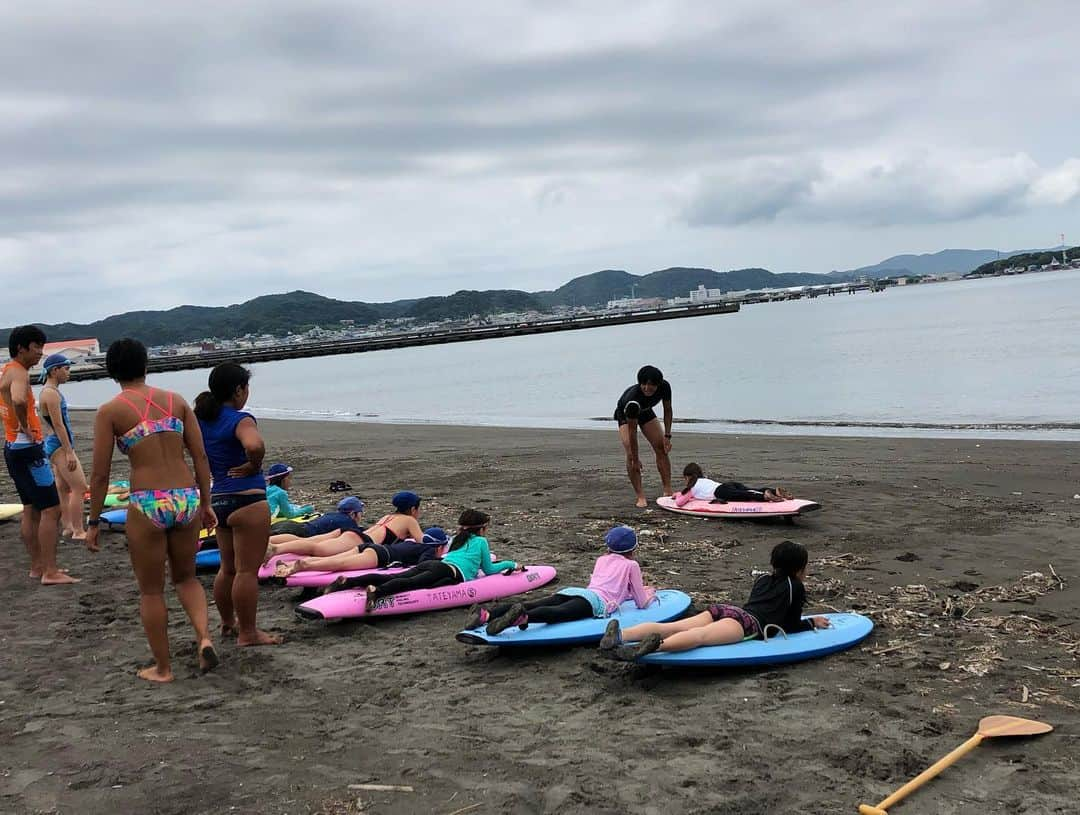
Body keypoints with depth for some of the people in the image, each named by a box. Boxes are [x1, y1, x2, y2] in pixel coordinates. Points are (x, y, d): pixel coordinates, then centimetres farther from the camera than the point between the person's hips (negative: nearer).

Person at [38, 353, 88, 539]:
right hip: (59, 445, -11)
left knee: (63, 489, 13)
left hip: (56, 445, 11)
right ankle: (78, 531, -7)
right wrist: (69, 452, -22)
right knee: (79, 487, -9)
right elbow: (58, 425, -21)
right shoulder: (51, 393, -17)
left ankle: (67, 527, 18)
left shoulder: (51, 392, 15)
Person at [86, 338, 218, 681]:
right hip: (186, 499, 4)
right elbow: (200, 457, 7)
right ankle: (205, 637, 4)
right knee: (186, 577, 25)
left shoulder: (110, 411, -2)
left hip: (147, 505, -3)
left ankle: (163, 668, 23)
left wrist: (93, 521, 6)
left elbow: (100, 473, -3)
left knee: (151, 591, 14)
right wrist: (205, 503, 15)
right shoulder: (176, 400, 8)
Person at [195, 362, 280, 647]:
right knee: (247, 570, -1)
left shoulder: (202, 419, 9)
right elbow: (255, 445, -36)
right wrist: (253, 466, -16)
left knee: (228, 567, 22)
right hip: (247, 500, -9)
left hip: (218, 499, 9)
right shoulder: (240, 420, -16)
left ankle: (227, 622, 36)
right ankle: (248, 633, 5)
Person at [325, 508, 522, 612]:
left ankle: (347, 582, -32)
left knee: (390, 578, -13)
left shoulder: (456, 539, 39)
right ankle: (377, 591, -58)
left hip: (430, 564, 6)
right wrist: (510, 564, 39)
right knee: (413, 583, -31)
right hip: (452, 571, -6)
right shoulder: (481, 541, 20)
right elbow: (489, 570, 25)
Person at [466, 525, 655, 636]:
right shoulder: (632, 565, 22)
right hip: (596, 601, -6)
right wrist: (648, 594, 45)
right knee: (559, 613, -34)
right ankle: (523, 617, -64)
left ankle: (486, 614, -40)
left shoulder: (601, 560, 38)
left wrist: (636, 590, 63)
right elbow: (641, 603, 23)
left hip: (572, 590, 6)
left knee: (532, 605, -16)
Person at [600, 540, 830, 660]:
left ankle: (620, 636, -41)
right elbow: (791, 626, 21)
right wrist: (813, 622, 40)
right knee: (700, 635, -34)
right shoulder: (796, 587, 20)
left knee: (671, 626, -17)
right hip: (748, 622, -6)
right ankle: (655, 645, -63)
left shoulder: (763, 579, 37)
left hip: (725, 610, 6)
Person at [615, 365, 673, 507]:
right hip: (625, 415, -5)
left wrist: (667, 436, -17)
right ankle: (641, 497, -15)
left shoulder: (664, 387, -32)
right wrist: (636, 460, -32)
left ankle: (668, 491, -1)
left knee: (662, 449, -5)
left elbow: (667, 410, -12)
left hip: (645, 412, 5)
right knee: (630, 455, -20)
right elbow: (632, 432, -36)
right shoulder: (633, 400, -44)